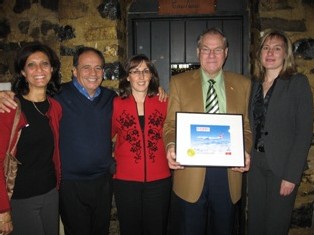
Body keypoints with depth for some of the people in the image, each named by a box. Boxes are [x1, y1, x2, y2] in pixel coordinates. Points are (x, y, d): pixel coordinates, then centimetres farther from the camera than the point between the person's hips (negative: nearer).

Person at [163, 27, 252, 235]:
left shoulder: (243, 84, 8)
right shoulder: (179, 82, 4)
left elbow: (247, 126, 10)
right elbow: (170, 124, 4)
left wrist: (245, 151, -8)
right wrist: (170, 146, -16)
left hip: (228, 174, 2)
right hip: (190, 174, -1)